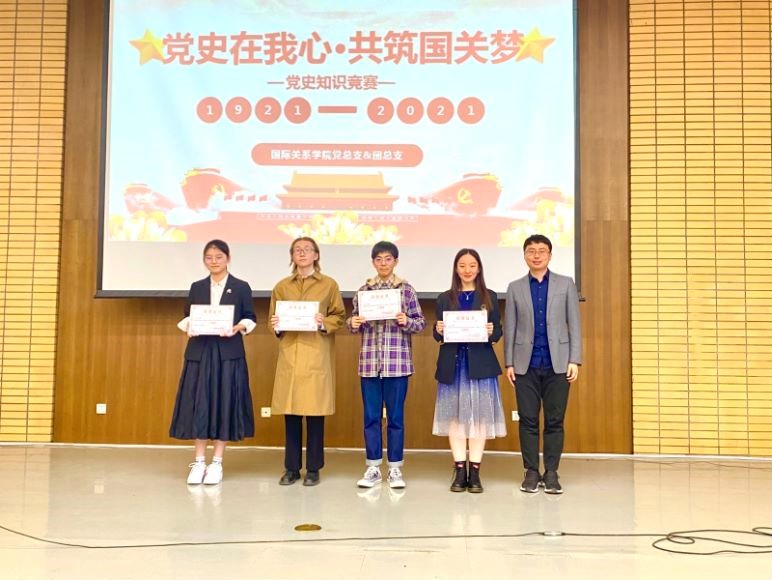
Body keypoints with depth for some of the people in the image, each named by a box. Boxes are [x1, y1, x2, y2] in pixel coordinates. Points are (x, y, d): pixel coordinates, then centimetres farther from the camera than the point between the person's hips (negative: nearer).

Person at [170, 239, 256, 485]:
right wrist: (188, 326, -9)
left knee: (224, 403, 0)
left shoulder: (241, 287, 4)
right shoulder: (196, 287, 11)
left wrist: (239, 327, -16)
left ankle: (217, 463, 11)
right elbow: (187, 317, 13)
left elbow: (250, 318, 4)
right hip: (199, 352, 2)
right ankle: (199, 462, 12)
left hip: (229, 354, -2)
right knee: (198, 404, 2)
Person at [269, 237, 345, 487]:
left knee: (315, 413, 0)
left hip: (316, 356, -2)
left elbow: (339, 316, 7)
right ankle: (291, 468, 14)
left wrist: (324, 323, -12)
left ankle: (313, 469, 11)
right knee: (290, 413, 4)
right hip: (289, 355, 2)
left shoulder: (329, 284, 6)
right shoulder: (282, 286, 12)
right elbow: (273, 319, 16)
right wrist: (276, 326, -6)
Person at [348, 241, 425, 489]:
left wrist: (406, 321, -18)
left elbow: (421, 322, 1)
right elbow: (355, 323, 11)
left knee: (396, 416, 4)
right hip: (369, 360, 2)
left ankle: (395, 468, 15)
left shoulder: (406, 289, 1)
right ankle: (373, 467, 17)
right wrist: (353, 323, -11)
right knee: (371, 416, 6)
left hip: (398, 361, -2)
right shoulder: (363, 290, 8)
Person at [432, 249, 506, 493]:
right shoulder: (445, 298, 8)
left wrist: (491, 332, -18)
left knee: (479, 415, -1)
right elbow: (438, 335, 6)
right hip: (452, 363, 1)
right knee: (455, 416, 2)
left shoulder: (489, 297, 7)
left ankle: (475, 472, 6)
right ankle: (459, 471, 9)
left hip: (481, 363, -1)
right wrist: (439, 331, -16)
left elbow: (498, 333, 4)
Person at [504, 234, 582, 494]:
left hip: (557, 364, 0)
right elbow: (509, 328, 7)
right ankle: (531, 472, 12)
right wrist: (509, 363, 1)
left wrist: (575, 360, -3)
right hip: (526, 364, 1)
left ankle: (551, 473, 11)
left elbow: (574, 324, 4)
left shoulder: (566, 284, 6)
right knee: (528, 420, 3)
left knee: (554, 421, 2)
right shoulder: (515, 287, 8)